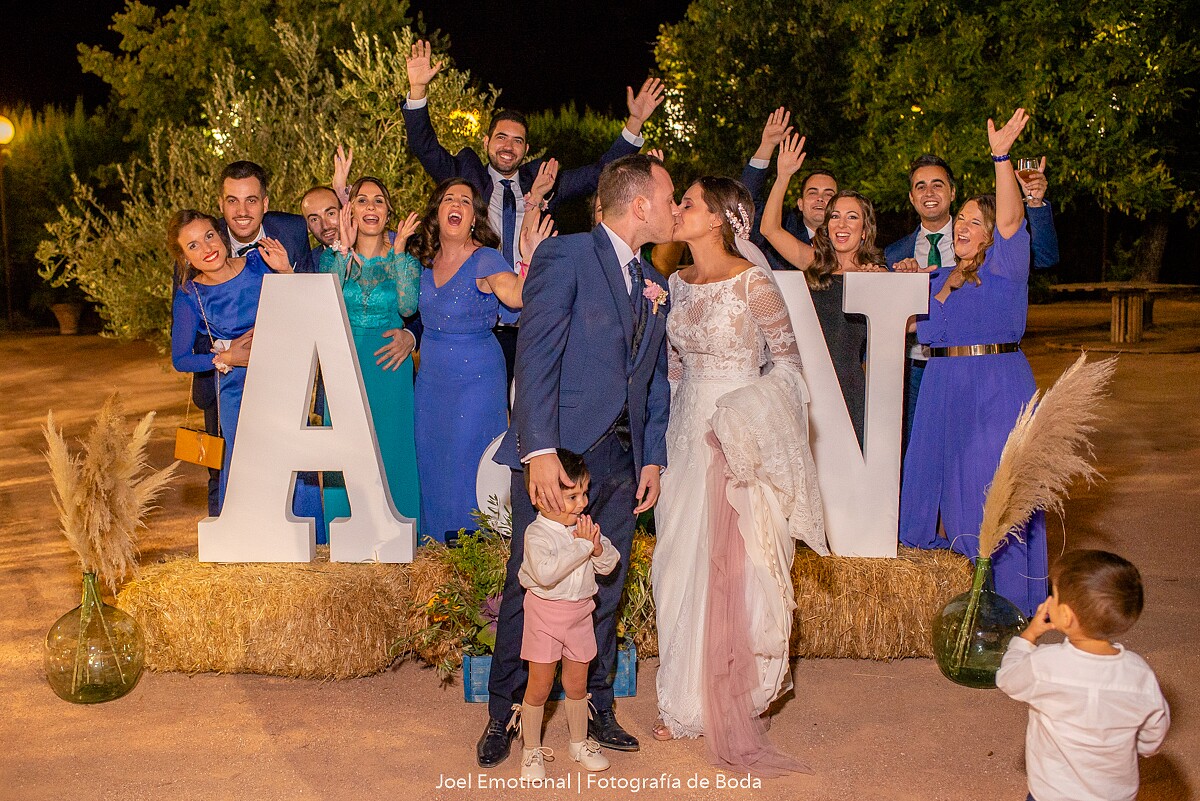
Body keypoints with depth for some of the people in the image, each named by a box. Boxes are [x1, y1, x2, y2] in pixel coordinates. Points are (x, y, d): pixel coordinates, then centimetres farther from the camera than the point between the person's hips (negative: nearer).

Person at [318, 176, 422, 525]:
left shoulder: (404, 257, 4)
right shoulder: (333, 256, 6)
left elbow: (408, 306, -14)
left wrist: (399, 248, -16)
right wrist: (344, 249, -15)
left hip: (388, 366, -1)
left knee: (390, 450, 0)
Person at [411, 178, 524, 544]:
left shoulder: (484, 260, -17)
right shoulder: (425, 259, 1)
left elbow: (516, 295, -35)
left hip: (476, 380, -6)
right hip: (431, 379, 6)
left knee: (467, 468, 2)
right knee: (430, 463, 15)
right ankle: (434, 539, 33)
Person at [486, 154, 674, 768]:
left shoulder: (654, 285, 16)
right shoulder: (564, 256, -7)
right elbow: (536, 355, -16)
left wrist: (653, 458, 10)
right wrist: (540, 450, -24)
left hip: (620, 460, 6)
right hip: (558, 452, -6)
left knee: (605, 591, 12)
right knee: (531, 589, 1)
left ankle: (595, 709, 26)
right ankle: (503, 717, 17)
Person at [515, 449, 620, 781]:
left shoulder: (585, 526, -1)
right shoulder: (537, 533, -21)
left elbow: (610, 564, 1)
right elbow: (545, 573, -36)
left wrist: (598, 548, -21)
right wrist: (581, 546, -32)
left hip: (580, 614, 5)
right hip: (545, 615, -5)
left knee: (577, 684, 16)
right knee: (540, 686, 5)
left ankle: (579, 743, 33)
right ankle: (531, 749, 21)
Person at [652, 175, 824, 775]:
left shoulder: (752, 281, -10)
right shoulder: (678, 282, 8)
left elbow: (788, 359, -7)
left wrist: (750, 416, -16)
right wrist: (670, 426, 13)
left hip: (739, 438, -6)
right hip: (687, 431, 6)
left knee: (733, 562, -2)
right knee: (683, 561, 8)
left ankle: (731, 697, 14)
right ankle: (688, 700, 20)